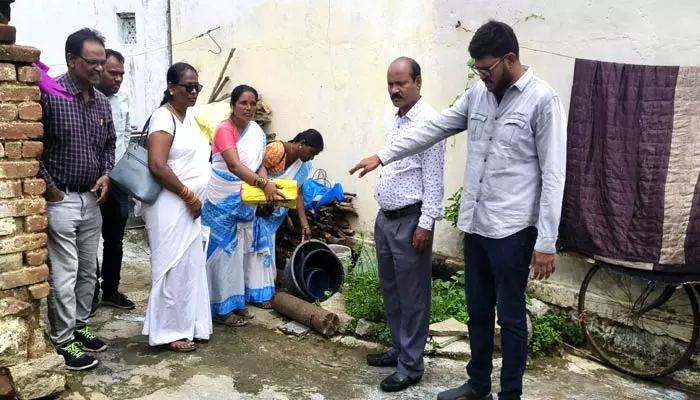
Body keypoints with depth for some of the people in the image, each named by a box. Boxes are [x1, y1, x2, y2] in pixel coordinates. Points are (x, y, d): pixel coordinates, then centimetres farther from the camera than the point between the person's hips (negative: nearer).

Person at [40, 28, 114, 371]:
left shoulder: (102, 101, 7)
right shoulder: (49, 94, -12)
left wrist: (106, 175, 2)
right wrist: (48, 187, -11)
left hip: (92, 200, 6)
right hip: (60, 200, -6)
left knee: (88, 271, 14)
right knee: (64, 274, -1)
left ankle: (80, 326, 29)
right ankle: (63, 341, 12)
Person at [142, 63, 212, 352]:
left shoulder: (187, 117, 14)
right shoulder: (163, 117, -14)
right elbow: (157, 166, -23)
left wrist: (194, 200, 13)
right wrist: (189, 196, -17)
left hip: (188, 206, 9)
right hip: (170, 206, -9)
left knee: (191, 266, 14)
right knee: (173, 268, -2)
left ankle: (188, 326, 26)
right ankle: (168, 332, 10)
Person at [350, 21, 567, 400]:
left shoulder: (542, 100, -11)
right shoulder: (478, 94, 8)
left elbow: (553, 176, -13)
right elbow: (433, 129, 12)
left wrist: (546, 242, -15)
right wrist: (382, 156, 9)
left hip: (512, 230, -6)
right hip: (474, 224, 7)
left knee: (510, 317, 7)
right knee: (477, 311, 18)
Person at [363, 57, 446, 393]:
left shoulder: (428, 121, -15)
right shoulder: (396, 120, 13)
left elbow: (433, 179, -18)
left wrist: (425, 224, -19)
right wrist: (383, 216, 19)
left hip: (410, 221, -9)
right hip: (385, 218, 9)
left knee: (412, 295, 2)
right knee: (390, 289, 18)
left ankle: (411, 366, 15)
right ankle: (399, 349, 35)